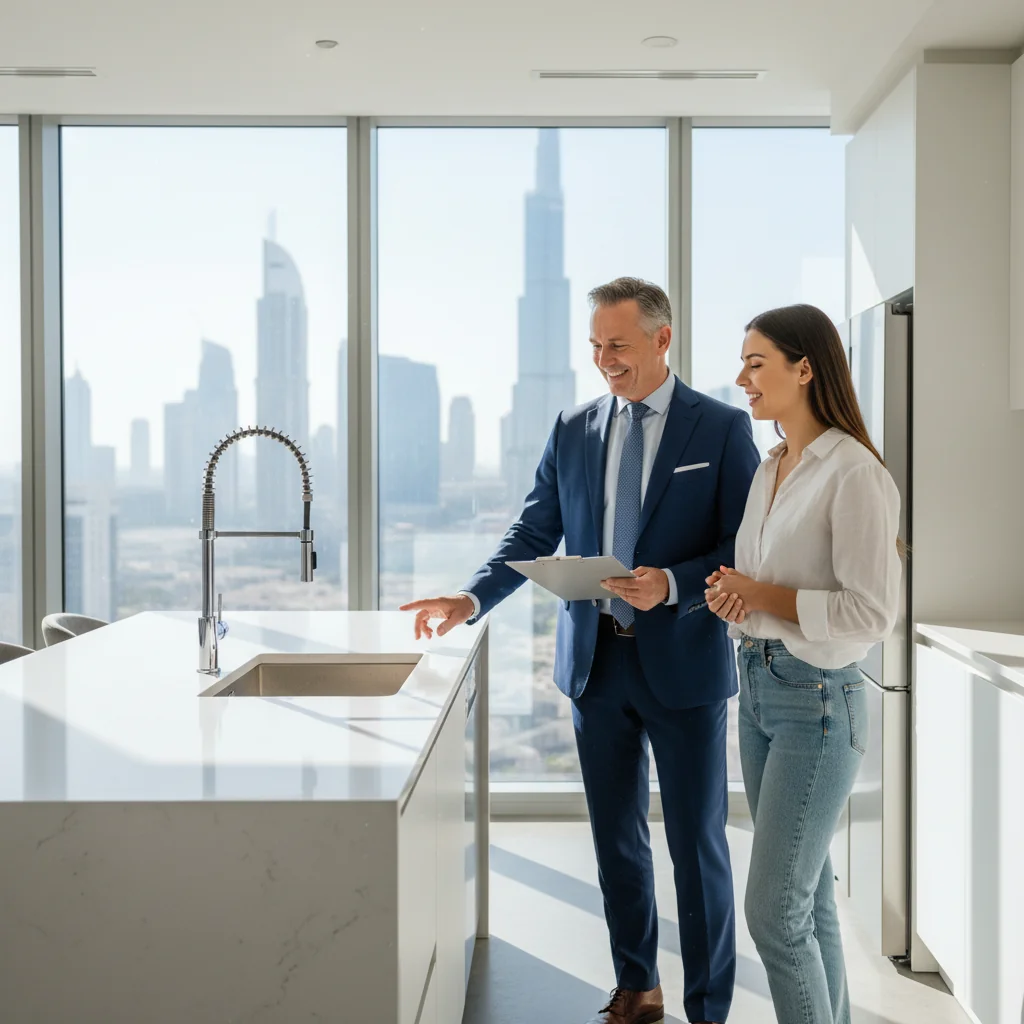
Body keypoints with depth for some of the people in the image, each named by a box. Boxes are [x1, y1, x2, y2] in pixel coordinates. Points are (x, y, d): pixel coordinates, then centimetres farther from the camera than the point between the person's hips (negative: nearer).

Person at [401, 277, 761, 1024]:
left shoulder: (722, 428, -5)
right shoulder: (573, 431, 7)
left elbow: (745, 551, -7)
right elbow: (533, 537, 6)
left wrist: (671, 585, -23)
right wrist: (469, 601, -8)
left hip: (682, 664, -4)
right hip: (597, 661, 4)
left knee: (697, 844, 5)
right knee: (616, 838, 14)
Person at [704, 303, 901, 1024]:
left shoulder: (854, 473, -15)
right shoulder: (769, 469, 11)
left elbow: (872, 612, -19)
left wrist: (763, 596, -16)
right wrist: (730, 595, -2)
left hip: (819, 700, -8)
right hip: (758, 688, 8)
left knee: (775, 909, -5)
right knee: (809, 896, 16)